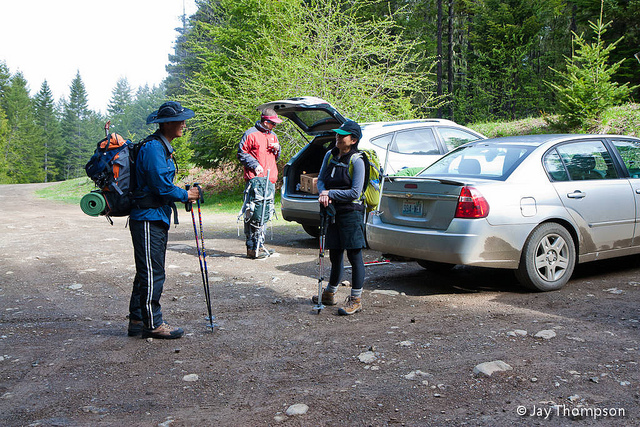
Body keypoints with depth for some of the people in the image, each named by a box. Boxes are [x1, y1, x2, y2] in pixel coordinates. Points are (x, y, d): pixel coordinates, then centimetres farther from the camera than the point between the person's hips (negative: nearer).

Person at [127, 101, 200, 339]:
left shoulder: (163, 147, 17)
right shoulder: (153, 147, -16)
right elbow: (161, 186, -19)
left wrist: (184, 195, 12)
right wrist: (185, 195, -7)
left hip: (157, 220, 11)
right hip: (147, 219, -11)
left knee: (148, 273, 14)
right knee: (152, 273, -5)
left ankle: (137, 321, 23)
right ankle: (152, 324, 3)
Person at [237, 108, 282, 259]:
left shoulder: (273, 136, 21)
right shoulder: (250, 134, -1)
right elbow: (242, 153, 0)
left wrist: (277, 149, 6)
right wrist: (255, 165, -11)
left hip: (270, 179, 7)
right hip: (254, 179, -7)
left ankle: (258, 244, 14)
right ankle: (251, 247, -5)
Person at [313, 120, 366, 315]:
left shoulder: (356, 161, -11)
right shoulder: (330, 155, 9)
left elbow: (355, 192, -15)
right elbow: (321, 179, 10)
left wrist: (331, 193, -14)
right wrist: (323, 194, -11)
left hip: (351, 213, -7)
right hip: (333, 211, 7)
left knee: (354, 255, -2)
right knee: (335, 255, 17)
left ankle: (356, 300, 6)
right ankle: (330, 294, 32)